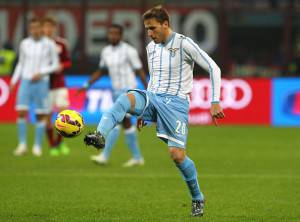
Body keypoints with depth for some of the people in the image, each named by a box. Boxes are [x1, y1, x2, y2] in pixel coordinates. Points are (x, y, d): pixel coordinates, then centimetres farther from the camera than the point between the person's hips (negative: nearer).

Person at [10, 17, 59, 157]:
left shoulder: (49, 44, -4)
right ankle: (22, 144, -2)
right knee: (21, 112, -10)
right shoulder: (24, 44, 4)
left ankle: (37, 146, 9)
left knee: (41, 115, -1)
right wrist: (13, 81, 7)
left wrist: (41, 73, -14)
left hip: (42, 82, -2)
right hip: (26, 82, 2)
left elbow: (55, 65, 0)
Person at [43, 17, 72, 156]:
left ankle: (59, 141, 12)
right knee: (47, 115, 0)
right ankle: (52, 146, 11)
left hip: (59, 83, 1)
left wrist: (61, 66, -12)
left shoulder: (61, 44, 2)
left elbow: (68, 62, 9)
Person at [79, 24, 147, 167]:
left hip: (128, 90, -8)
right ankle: (137, 157, 18)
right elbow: (101, 72, 17)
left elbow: (140, 71, -9)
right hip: (117, 91, 8)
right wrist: (87, 85, 8)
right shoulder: (106, 52, 7)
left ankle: (105, 156, -17)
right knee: (126, 123, 9)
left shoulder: (129, 51, -13)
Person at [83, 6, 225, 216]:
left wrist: (215, 102, -12)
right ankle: (99, 136, -49)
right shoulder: (151, 48, 15)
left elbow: (213, 68, -6)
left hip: (175, 102, -5)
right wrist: (144, 112, 25)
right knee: (126, 98, -28)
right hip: (153, 97, 5)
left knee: (177, 155, -13)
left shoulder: (183, 43, -6)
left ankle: (198, 198, 9)